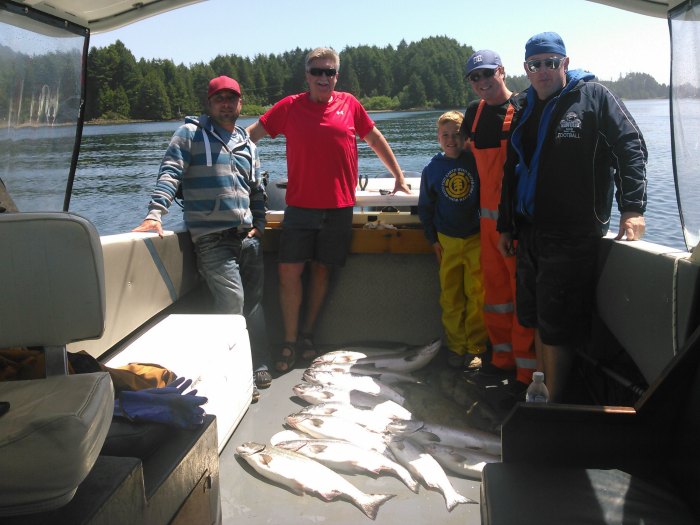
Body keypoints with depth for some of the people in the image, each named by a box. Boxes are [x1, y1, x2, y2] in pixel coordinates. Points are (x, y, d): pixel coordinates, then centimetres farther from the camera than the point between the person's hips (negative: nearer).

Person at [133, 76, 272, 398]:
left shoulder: (247, 144, 21)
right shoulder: (190, 134, 4)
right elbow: (170, 174, -7)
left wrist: (259, 223, 16)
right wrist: (155, 213, -20)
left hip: (248, 237, 6)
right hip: (212, 238, -6)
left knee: (254, 302, 8)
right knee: (233, 301, -15)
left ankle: (259, 367, 19)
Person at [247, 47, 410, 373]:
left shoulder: (349, 105, 6)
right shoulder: (289, 107, 3)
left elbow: (376, 140, 17)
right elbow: (251, 134, 9)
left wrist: (399, 177, 20)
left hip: (339, 208, 1)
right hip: (299, 206, -1)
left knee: (321, 269, 8)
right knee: (289, 271, -5)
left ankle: (307, 335, 22)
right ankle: (289, 342, 7)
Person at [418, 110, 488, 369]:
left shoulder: (476, 162, -4)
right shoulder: (432, 168, 2)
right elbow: (425, 206, 10)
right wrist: (433, 239, 7)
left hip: (476, 238, -2)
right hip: (447, 241, 2)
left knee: (477, 294, 0)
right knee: (450, 297, 6)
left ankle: (476, 347, 13)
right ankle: (456, 347, 19)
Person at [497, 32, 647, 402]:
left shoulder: (593, 96, -1)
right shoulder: (526, 110, 16)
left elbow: (630, 146, -7)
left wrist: (632, 207, -17)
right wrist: (505, 226, 20)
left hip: (572, 236, -6)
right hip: (529, 233, 6)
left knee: (556, 326, -4)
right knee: (537, 320, 14)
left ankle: (554, 402, 9)